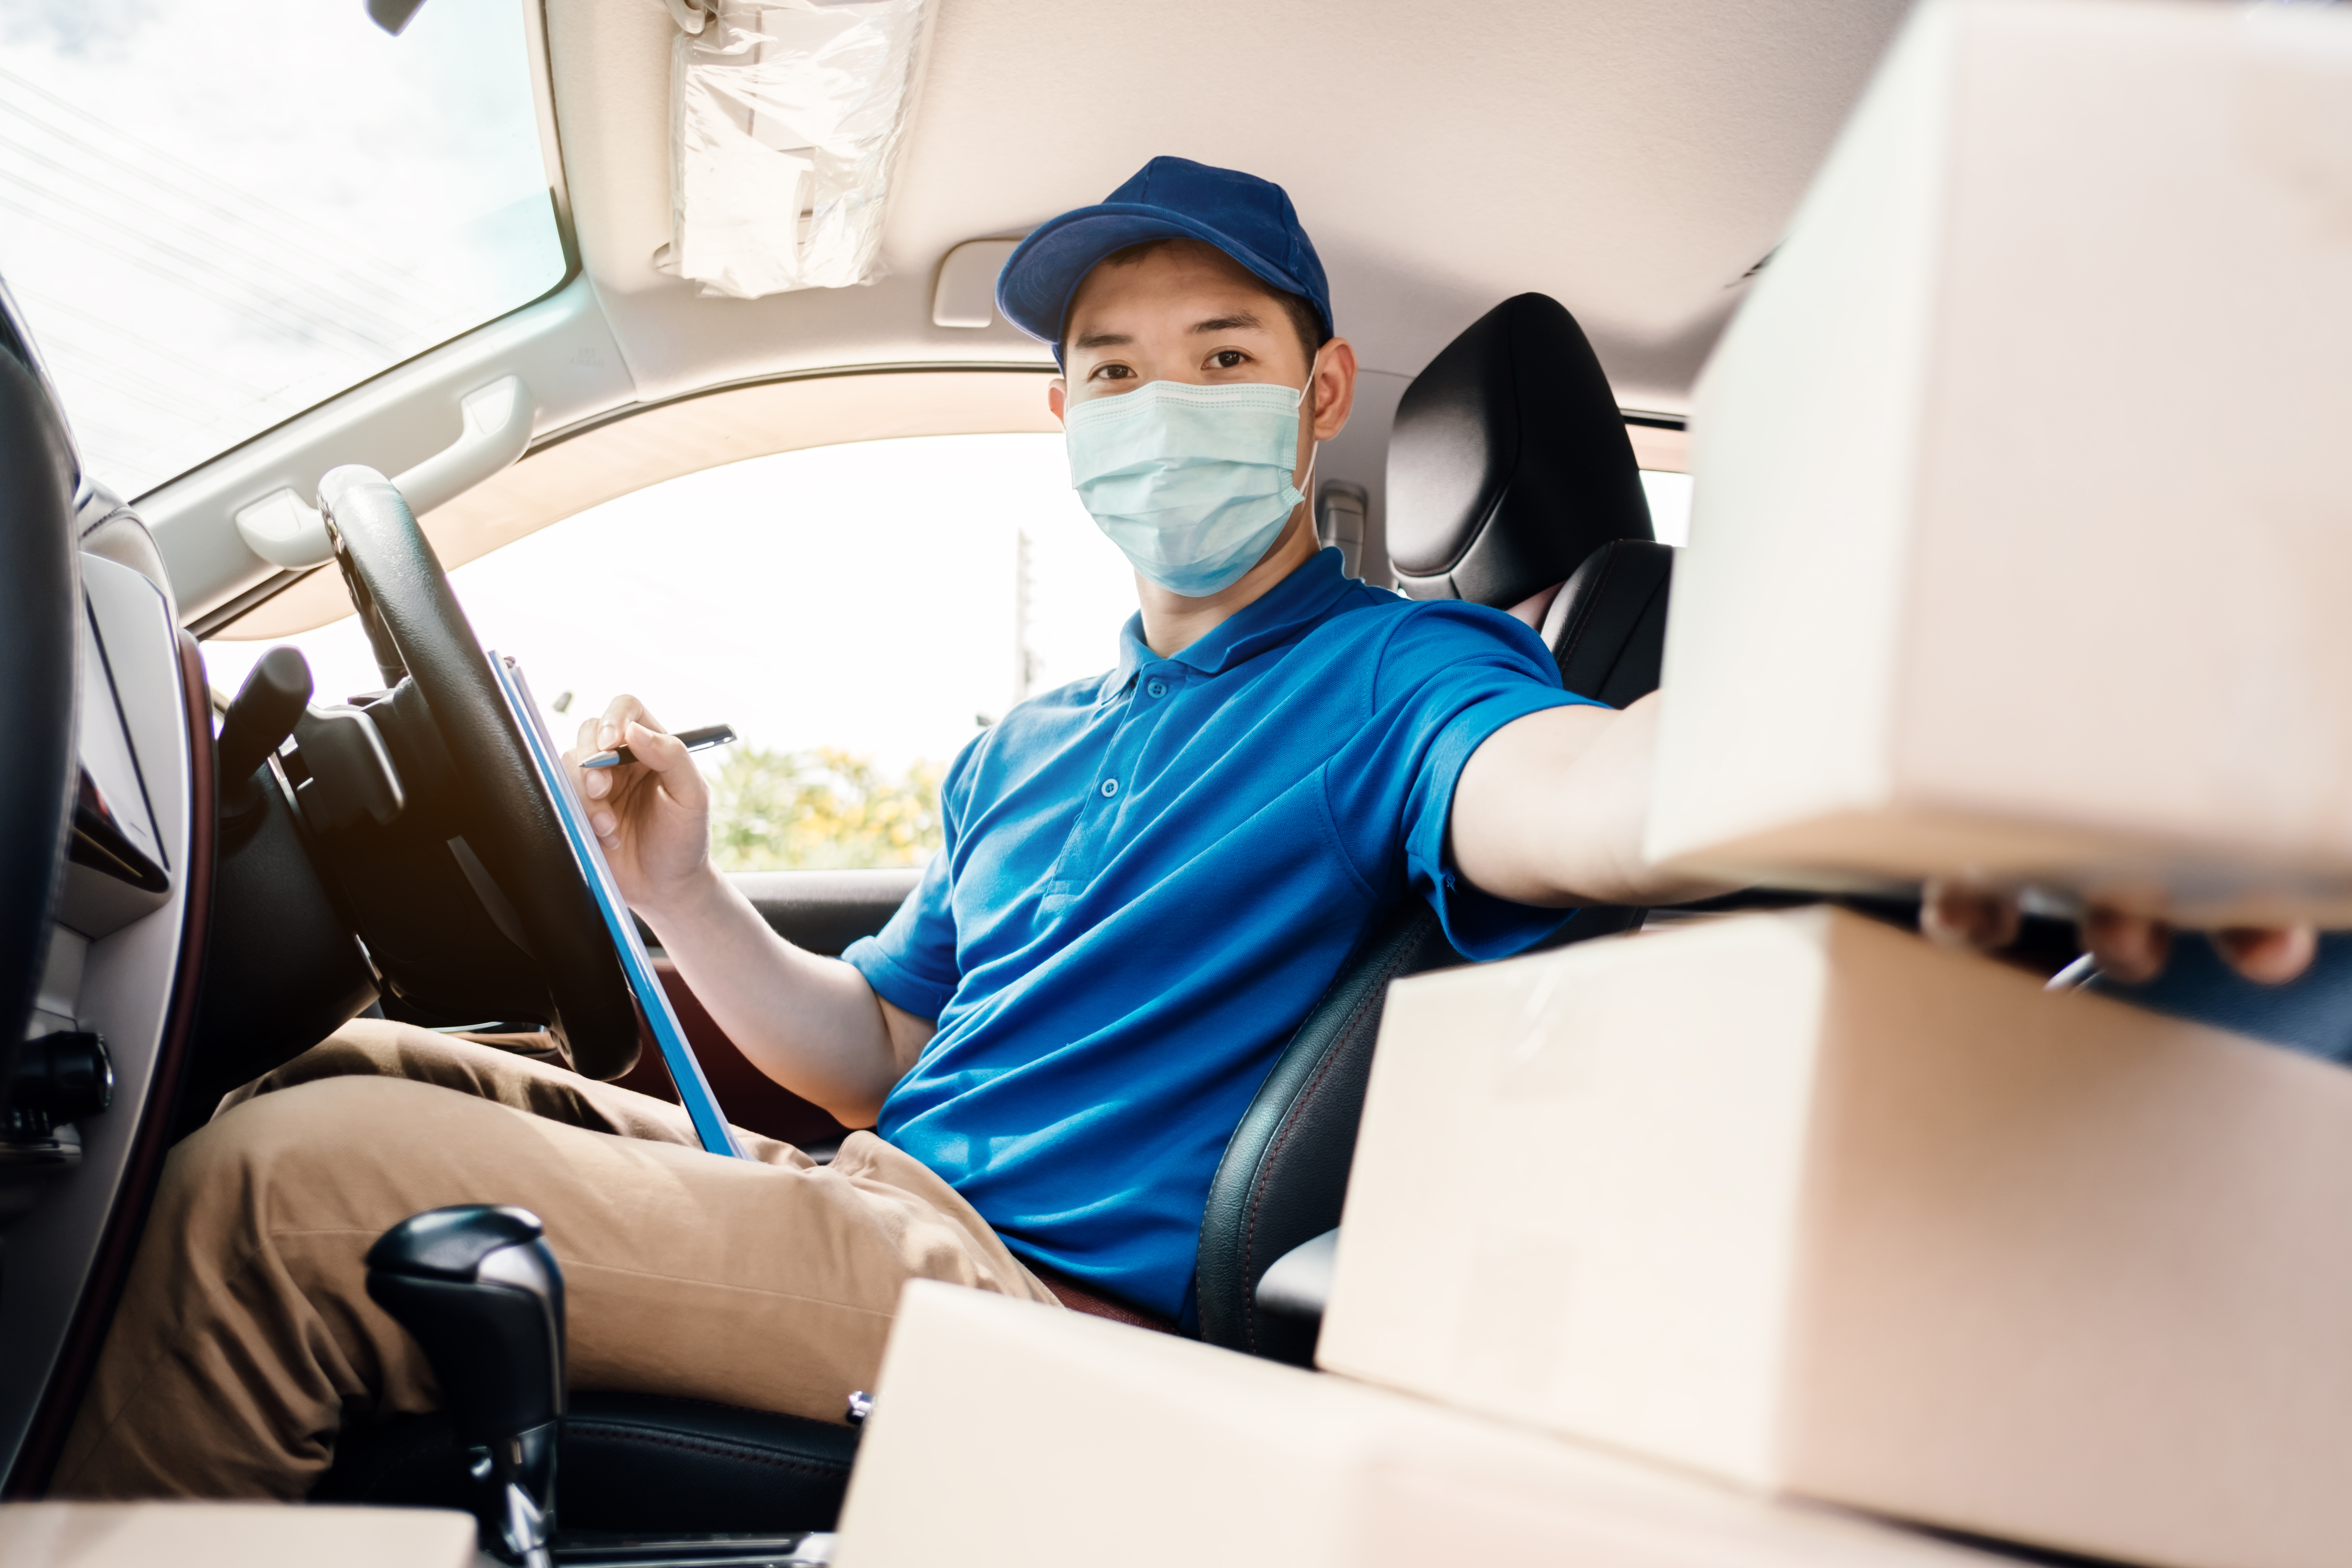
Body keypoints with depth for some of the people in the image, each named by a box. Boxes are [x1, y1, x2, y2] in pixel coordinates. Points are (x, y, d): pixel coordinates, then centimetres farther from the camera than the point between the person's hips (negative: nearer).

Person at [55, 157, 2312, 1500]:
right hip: (880, 1206, 9)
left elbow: (1563, 788, -30)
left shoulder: (1383, 678, -5)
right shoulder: (1022, 752, 21)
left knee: (282, 1181, -18)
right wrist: (682, 892, 5)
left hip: (1018, 1293, -8)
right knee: (356, 1069, 12)